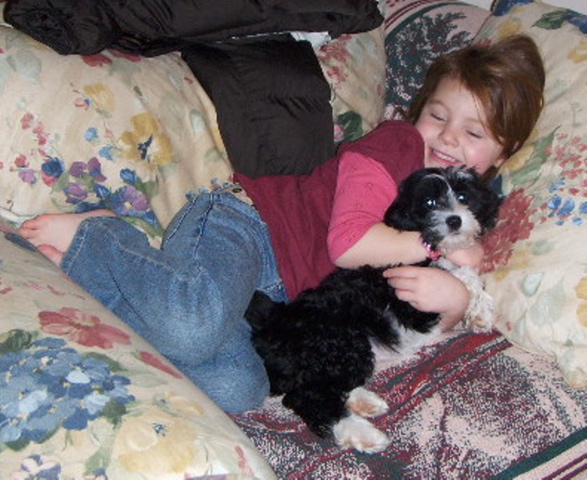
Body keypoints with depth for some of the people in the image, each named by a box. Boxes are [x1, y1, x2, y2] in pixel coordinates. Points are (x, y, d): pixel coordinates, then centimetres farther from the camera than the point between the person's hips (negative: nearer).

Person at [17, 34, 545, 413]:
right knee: (194, 325, -39)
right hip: (241, 221, -7)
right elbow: (346, 239, -17)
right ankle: (95, 238, -6)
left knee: (238, 389, -23)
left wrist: (455, 299, -8)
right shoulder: (397, 143, -4)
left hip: (271, 290, 7)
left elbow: (436, 325, 15)